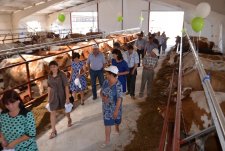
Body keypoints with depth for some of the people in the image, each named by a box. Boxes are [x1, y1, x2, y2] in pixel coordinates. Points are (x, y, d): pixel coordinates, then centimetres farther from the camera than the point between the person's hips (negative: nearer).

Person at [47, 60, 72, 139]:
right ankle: (53, 131, 13)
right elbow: (49, 87, 7)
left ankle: (69, 120, 50)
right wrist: (49, 98, 10)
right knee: (52, 113, 1)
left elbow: (66, 86, -16)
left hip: (62, 96, -3)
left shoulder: (62, 74, -17)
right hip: (53, 96, 4)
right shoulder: (50, 76, -2)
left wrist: (67, 98, -18)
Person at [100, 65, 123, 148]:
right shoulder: (106, 81, -9)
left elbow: (119, 99, -23)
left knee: (116, 119, 24)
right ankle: (107, 140, 26)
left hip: (115, 107, -3)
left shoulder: (118, 85, -26)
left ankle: (116, 127, 58)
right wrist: (103, 97, -22)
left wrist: (116, 110, -20)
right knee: (107, 123, 10)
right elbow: (101, 92, 0)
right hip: (106, 107, 4)